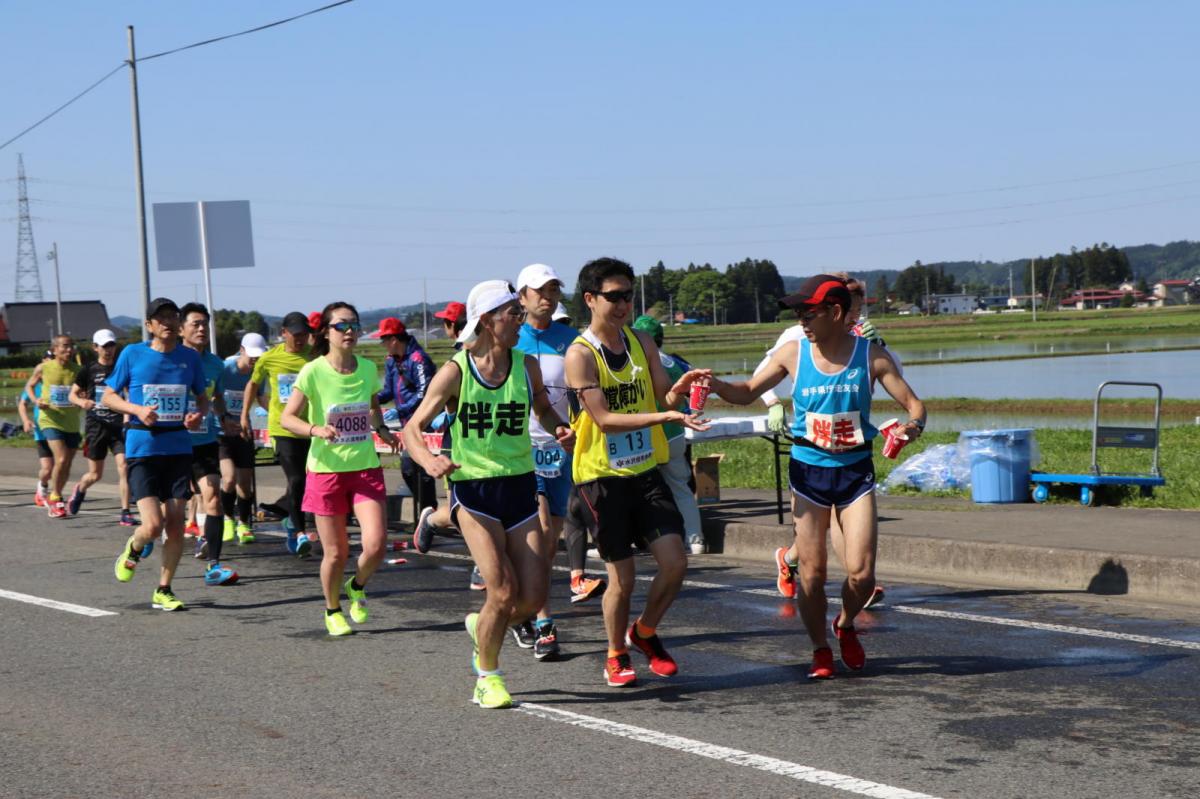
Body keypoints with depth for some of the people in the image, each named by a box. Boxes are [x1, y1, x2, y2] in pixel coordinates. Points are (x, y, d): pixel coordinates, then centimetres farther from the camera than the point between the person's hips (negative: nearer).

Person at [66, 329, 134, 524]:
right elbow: (73, 394, 9)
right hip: (96, 425, 0)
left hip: (118, 425, 0)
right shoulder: (89, 370, 2)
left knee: (123, 466, -14)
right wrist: (82, 402, -13)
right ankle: (80, 490, 41)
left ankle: (125, 512, -8)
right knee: (95, 474, 6)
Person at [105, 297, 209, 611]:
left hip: (179, 447, 3)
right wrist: (138, 410, -14)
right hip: (142, 447, -3)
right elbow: (108, 397, 4)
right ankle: (132, 550, 23)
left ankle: (163, 591, 18)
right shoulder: (132, 354, -1)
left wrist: (199, 414, -6)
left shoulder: (190, 358, 6)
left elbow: (203, 397, 17)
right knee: (153, 525, -13)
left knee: (175, 524, 3)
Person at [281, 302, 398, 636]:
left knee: (376, 543, -12)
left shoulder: (368, 368, 2)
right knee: (335, 553, 4)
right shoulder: (313, 372, -10)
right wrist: (316, 430, -27)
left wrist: (381, 429, 3)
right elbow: (286, 418, -9)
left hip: (365, 467, 3)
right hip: (326, 469, -3)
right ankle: (332, 611, 31)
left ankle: (357, 586, 21)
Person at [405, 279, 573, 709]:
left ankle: (481, 627, 32)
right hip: (473, 488, -4)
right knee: (503, 589, -16)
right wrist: (429, 460, -28)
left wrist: (559, 430, -2)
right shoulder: (455, 371, -8)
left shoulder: (526, 365, 2)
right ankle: (487, 677, 8)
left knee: (533, 598, -2)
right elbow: (413, 428, -6)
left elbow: (543, 408, 21)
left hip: (520, 485, 4)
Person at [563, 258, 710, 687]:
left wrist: (680, 388, -19)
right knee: (622, 578, 1)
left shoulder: (642, 343, 7)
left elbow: (664, 397, 4)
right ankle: (616, 656, 23)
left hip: (646, 470, 5)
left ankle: (644, 633, 24)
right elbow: (604, 419, -20)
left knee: (675, 562, -2)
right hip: (602, 475, -5)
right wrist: (664, 416, -29)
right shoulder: (580, 354, -12)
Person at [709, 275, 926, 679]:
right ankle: (821, 650, 21)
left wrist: (913, 426, -26)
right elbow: (748, 393, 6)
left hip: (855, 470, -1)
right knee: (811, 573, 1)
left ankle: (846, 625, 25)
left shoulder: (870, 356, -7)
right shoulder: (793, 354, -3)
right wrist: (716, 385, -14)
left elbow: (914, 404, -3)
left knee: (862, 573, -7)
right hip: (808, 470, 1)